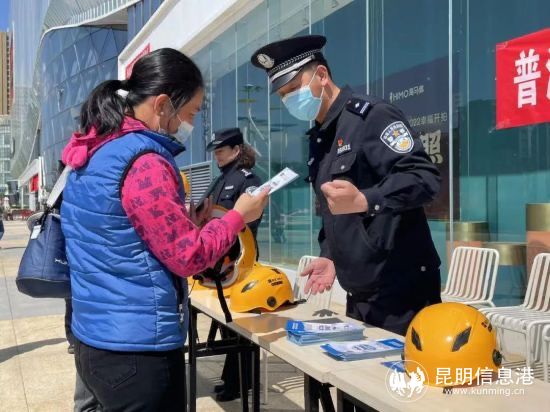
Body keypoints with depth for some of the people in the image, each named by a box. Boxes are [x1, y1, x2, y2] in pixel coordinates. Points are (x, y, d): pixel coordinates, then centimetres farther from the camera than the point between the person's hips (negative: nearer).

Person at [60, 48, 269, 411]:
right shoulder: (144, 162, -20)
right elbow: (188, 257, -16)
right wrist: (239, 215, -4)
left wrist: (186, 225, 9)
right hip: (137, 349, -9)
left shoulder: (93, 154, 9)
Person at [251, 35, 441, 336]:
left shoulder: (371, 116, -12)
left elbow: (424, 178, -22)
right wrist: (330, 256, 8)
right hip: (359, 293, 9)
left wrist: (363, 200, -35)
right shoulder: (318, 139, 15)